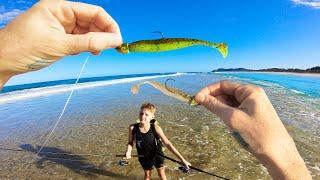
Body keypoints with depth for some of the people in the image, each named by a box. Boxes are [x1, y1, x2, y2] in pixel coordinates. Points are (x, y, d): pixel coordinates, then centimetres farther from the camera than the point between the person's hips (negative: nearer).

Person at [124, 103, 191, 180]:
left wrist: (182, 159, -30)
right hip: (144, 157, 1)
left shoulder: (155, 128, -29)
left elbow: (167, 143, -28)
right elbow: (130, 142, -7)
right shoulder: (132, 128, -23)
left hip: (157, 155, -1)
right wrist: (128, 151, -28)